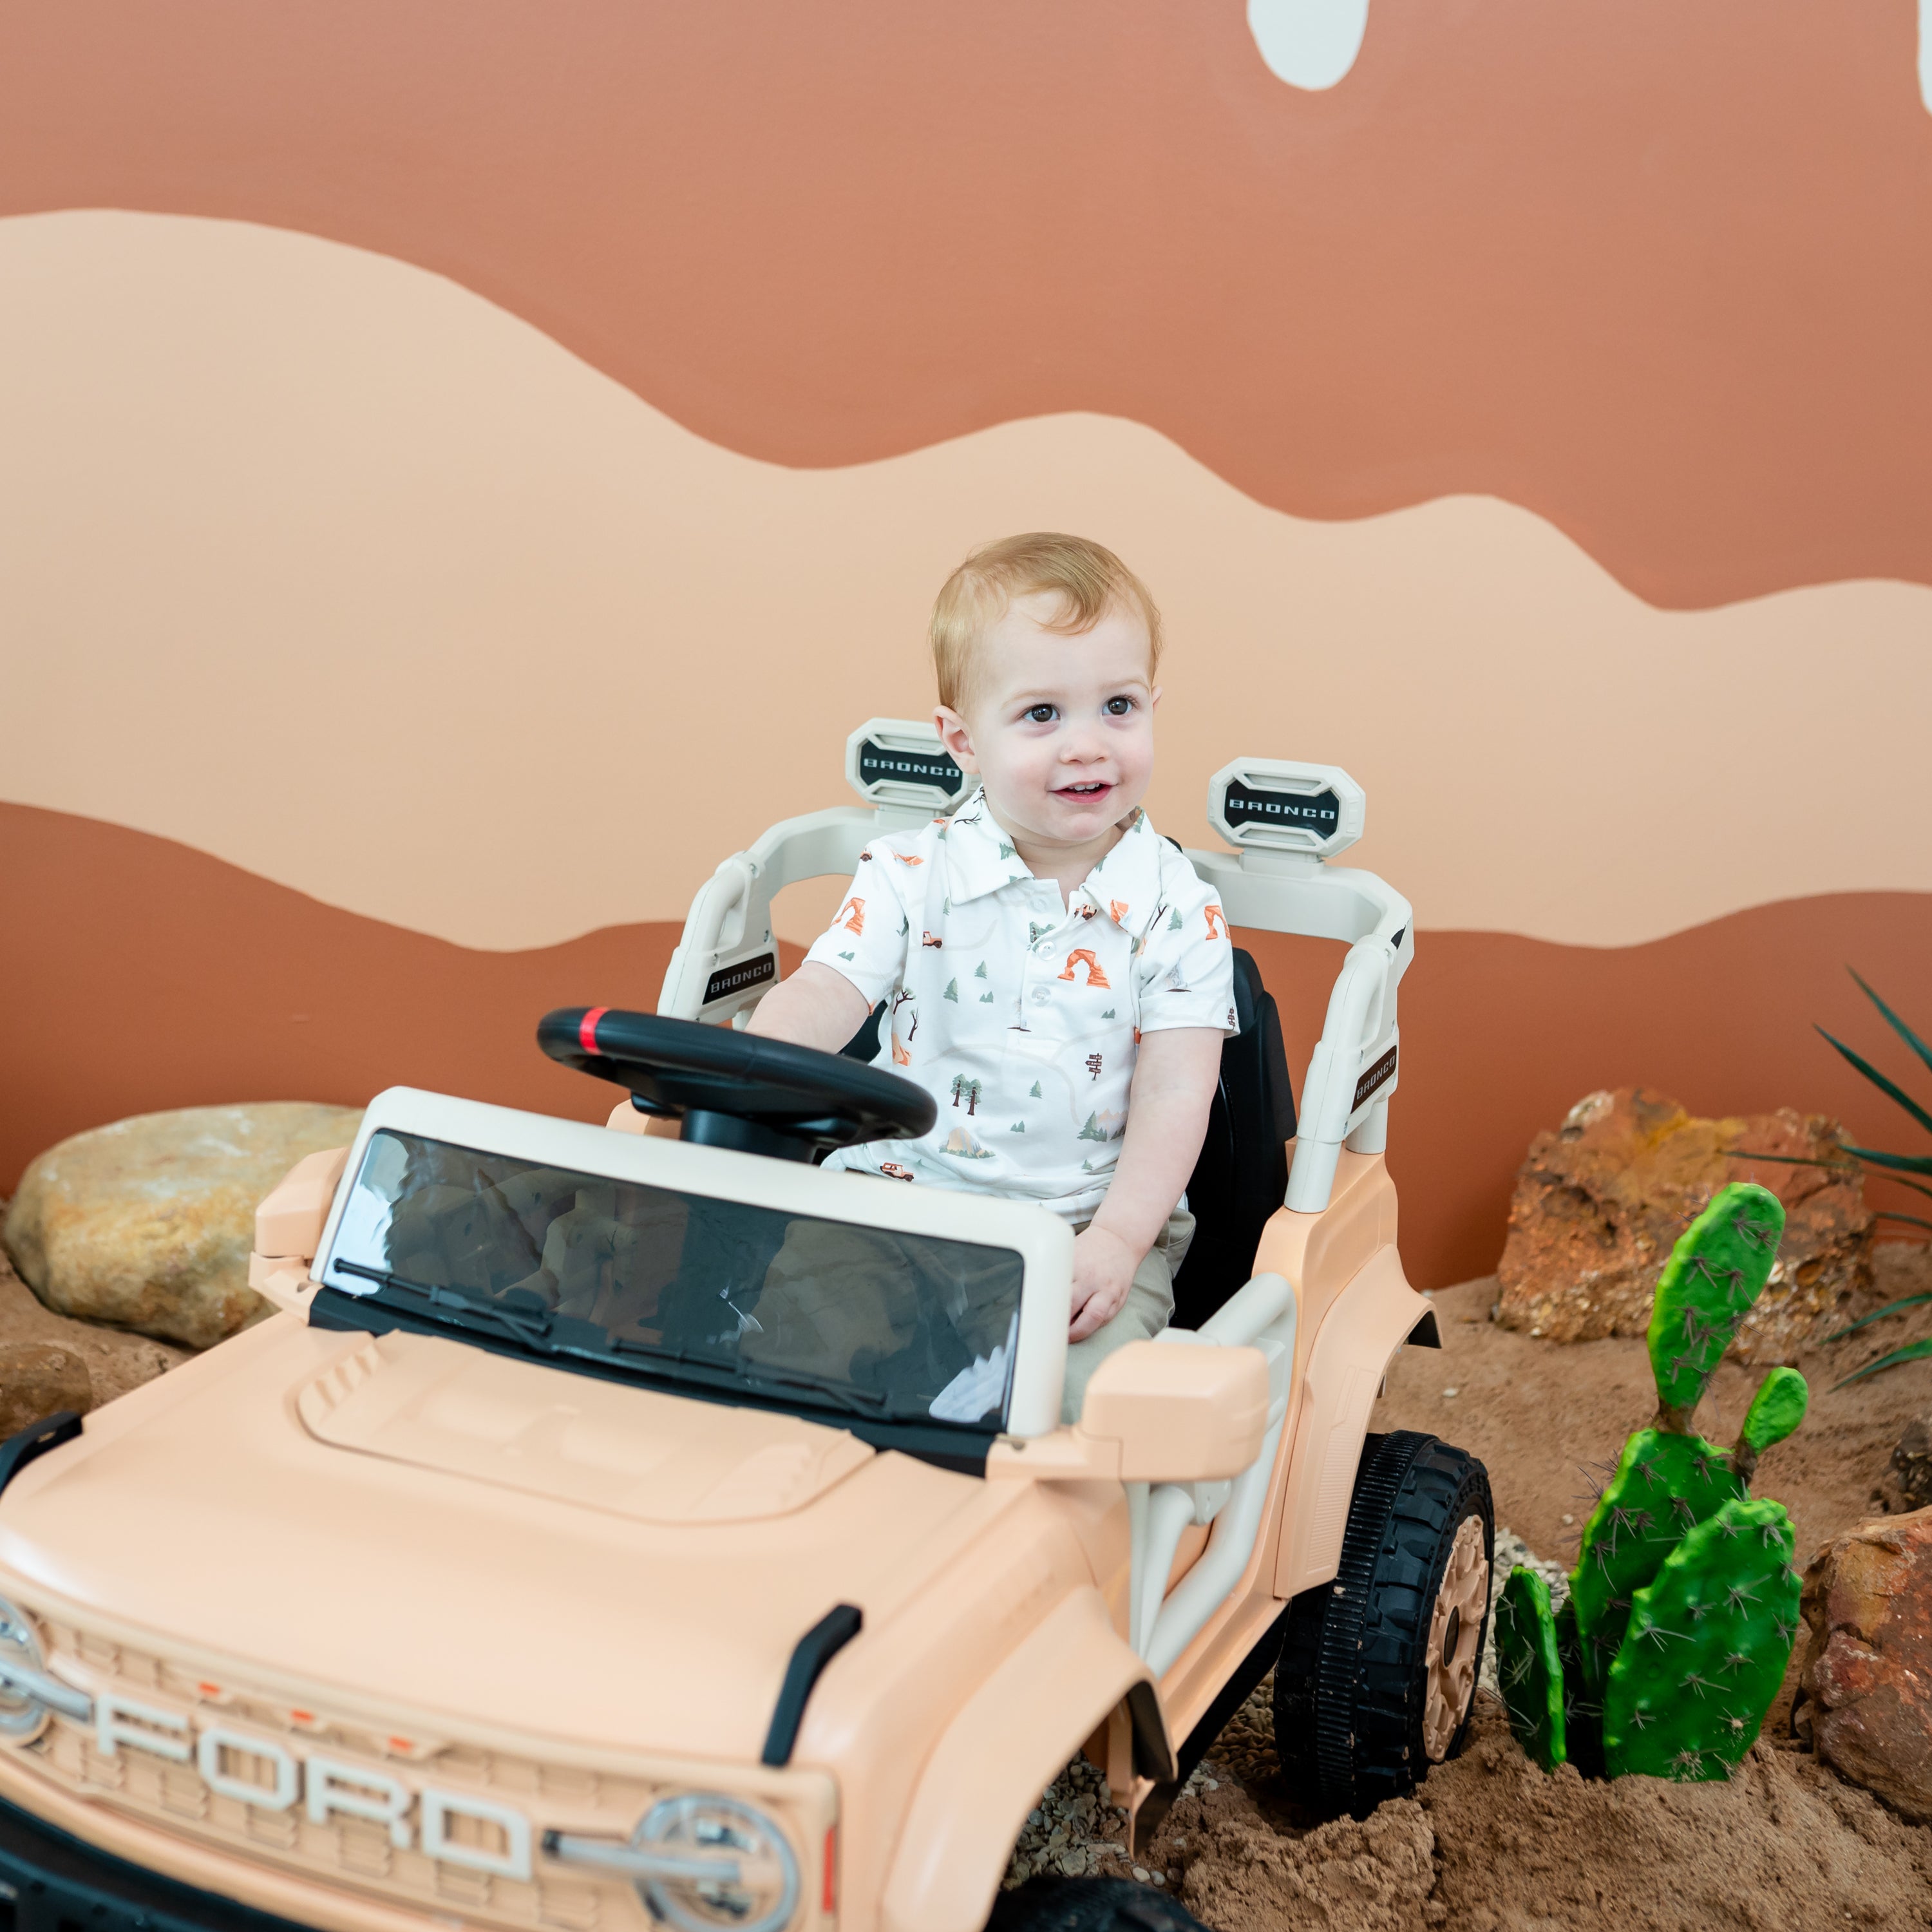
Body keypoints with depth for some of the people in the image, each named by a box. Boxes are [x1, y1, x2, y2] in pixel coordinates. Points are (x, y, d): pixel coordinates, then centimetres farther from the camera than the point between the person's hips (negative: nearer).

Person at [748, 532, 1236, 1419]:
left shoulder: (1177, 909, -2)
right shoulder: (910, 876, -1)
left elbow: (1173, 1095, -6)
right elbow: (820, 999, -11)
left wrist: (1117, 1239, -20)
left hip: (1092, 1221, -1)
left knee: (1086, 1395, -26)